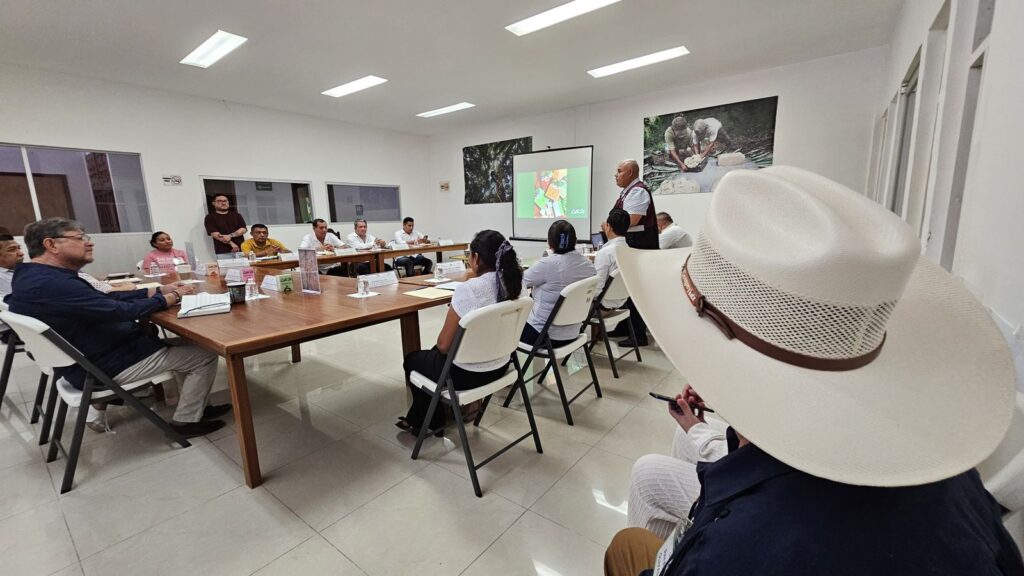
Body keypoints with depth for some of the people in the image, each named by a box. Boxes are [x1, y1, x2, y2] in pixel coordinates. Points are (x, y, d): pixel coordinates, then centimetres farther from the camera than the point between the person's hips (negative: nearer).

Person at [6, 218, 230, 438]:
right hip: (105, 367, -10)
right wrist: (172, 297, -14)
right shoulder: (50, 284, -28)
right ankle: (186, 420, 6)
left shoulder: (36, 276, 8)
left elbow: (107, 299, 9)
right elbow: (120, 311, -28)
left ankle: (190, 405, 22)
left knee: (187, 344, 17)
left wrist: (159, 290, 2)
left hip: (92, 356, 11)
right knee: (205, 355, -8)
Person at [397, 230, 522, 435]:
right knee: (431, 353, 32)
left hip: (467, 373, -7)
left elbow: (444, 345, -18)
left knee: (412, 360, 24)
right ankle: (417, 419, 45)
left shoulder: (468, 289, -28)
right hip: (500, 366, 7)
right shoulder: (512, 283, -6)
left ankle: (432, 422, 38)